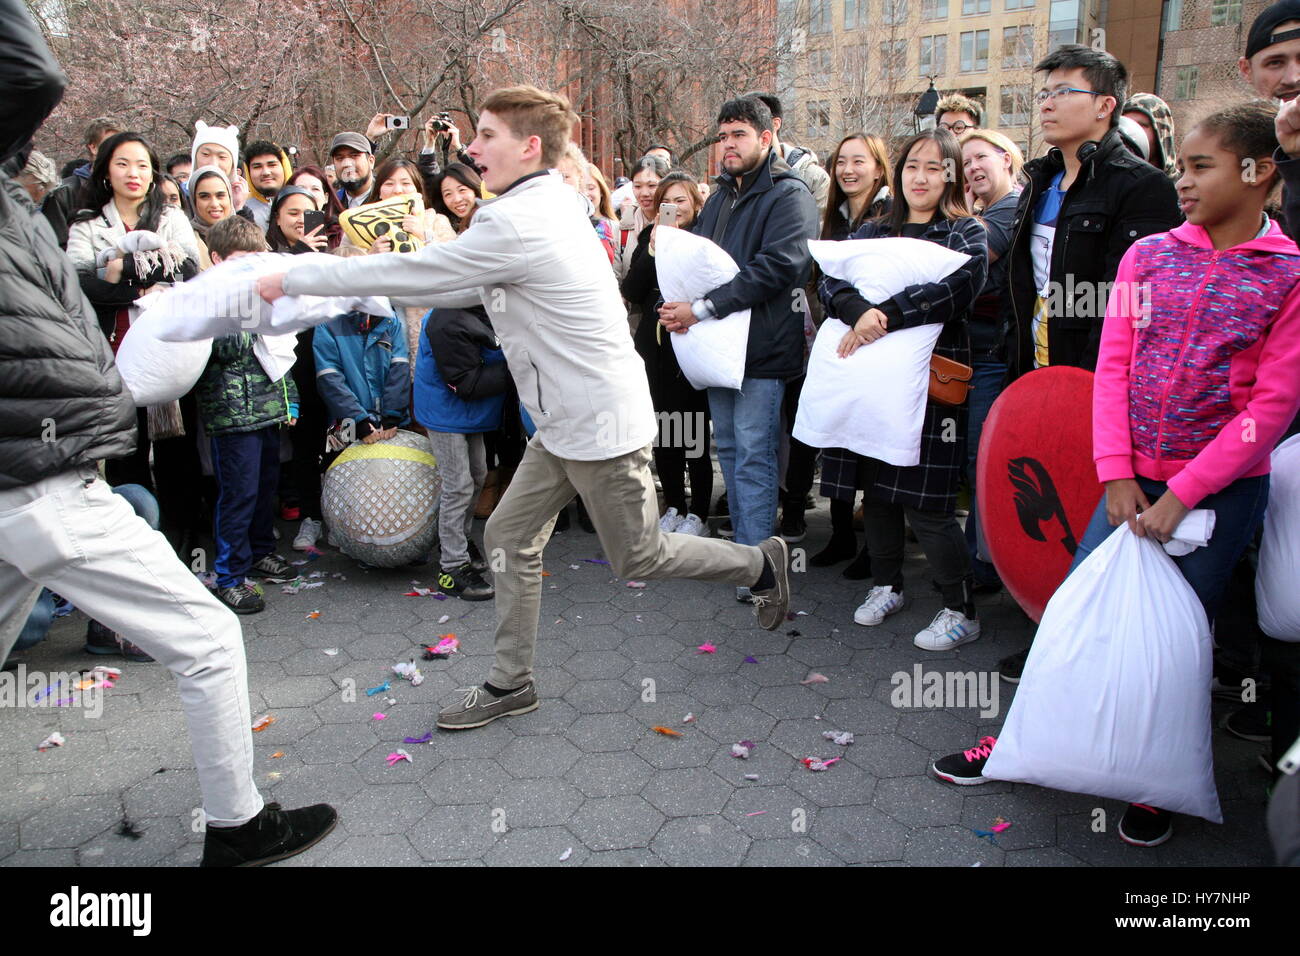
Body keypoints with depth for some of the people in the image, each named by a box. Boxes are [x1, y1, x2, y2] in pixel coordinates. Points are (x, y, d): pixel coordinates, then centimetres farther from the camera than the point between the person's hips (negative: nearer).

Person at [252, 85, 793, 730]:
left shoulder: (518, 224, -23)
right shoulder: (549, 204, 9)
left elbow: (407, 272, -19)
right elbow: (464, 289, 14)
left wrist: (292, 280, -7)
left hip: (598, 422, -10)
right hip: (565, 422, 10)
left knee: (638, 558, 7)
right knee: (510, 537, 11)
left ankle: (760, 563, 28)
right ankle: (511, 683, 22)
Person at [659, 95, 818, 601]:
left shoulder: (788, 195, -8)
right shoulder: (721, 196, 18)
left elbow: (778, 267, -21)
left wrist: (703, 310, -20)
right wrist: (678, 303, -3)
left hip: (760, 348, -8)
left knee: (753, 454, -6)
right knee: (729, 448, 14)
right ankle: (743, 543, 26)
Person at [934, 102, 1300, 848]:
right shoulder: (1148, 256, 4)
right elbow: (1112, 368, 0)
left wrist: (1182, 494, -14)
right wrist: (1117, 475, -9)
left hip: (1223, 490, -2)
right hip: (1134, 481, 2)